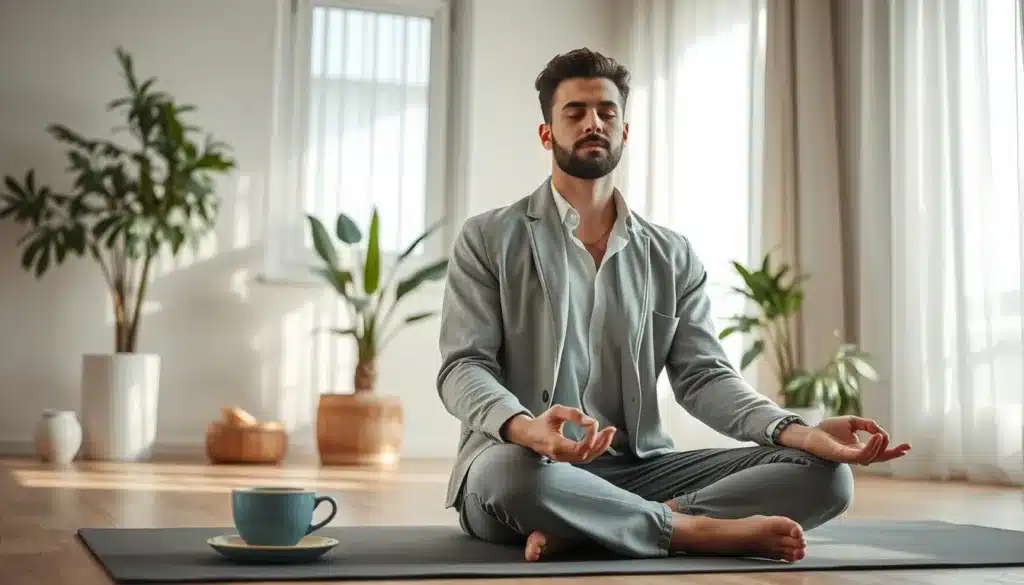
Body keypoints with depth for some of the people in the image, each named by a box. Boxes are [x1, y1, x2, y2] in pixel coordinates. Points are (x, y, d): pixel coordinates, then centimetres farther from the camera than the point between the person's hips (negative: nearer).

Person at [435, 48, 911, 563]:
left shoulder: (673, 257, 13)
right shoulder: (488, 239, 3)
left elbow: (703, 375, 5)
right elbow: (463, 367, -6)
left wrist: (800, 432, -15)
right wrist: (525, 429, -30)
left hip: (638, 472, 4)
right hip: (526, 465, -4)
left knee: (822, 473, -15)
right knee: (509, 471, -41)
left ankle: (577, 530, -26)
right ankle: (698, 529, -20)